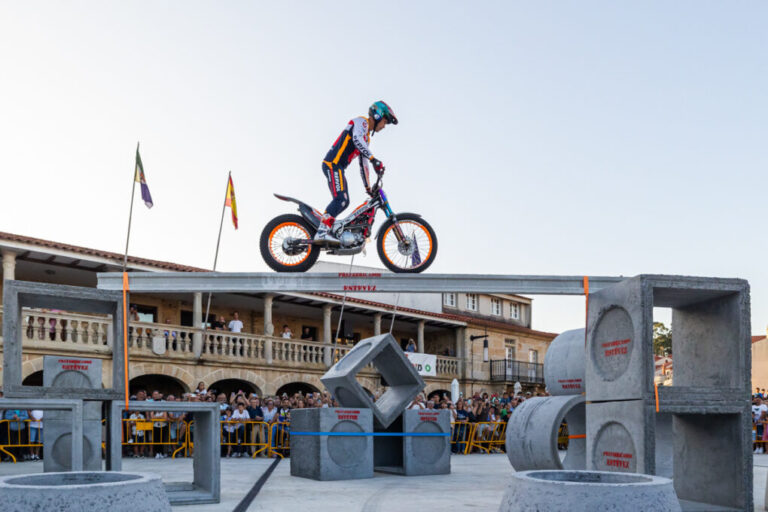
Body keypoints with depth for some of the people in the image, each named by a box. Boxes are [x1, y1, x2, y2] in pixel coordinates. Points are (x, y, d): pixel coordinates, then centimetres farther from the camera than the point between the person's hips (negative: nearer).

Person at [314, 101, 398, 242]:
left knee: (343, 202, 7)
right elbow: (356, 139, -24)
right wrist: (373, 159, -32)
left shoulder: (367, 137, 27)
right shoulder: (361, 122, -2)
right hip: (333, 164, -10)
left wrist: (368, 187, 23)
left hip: (337, 167, 10)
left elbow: (363, 164, 27)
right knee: (341, 199, -23)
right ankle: (322, 232, -32)